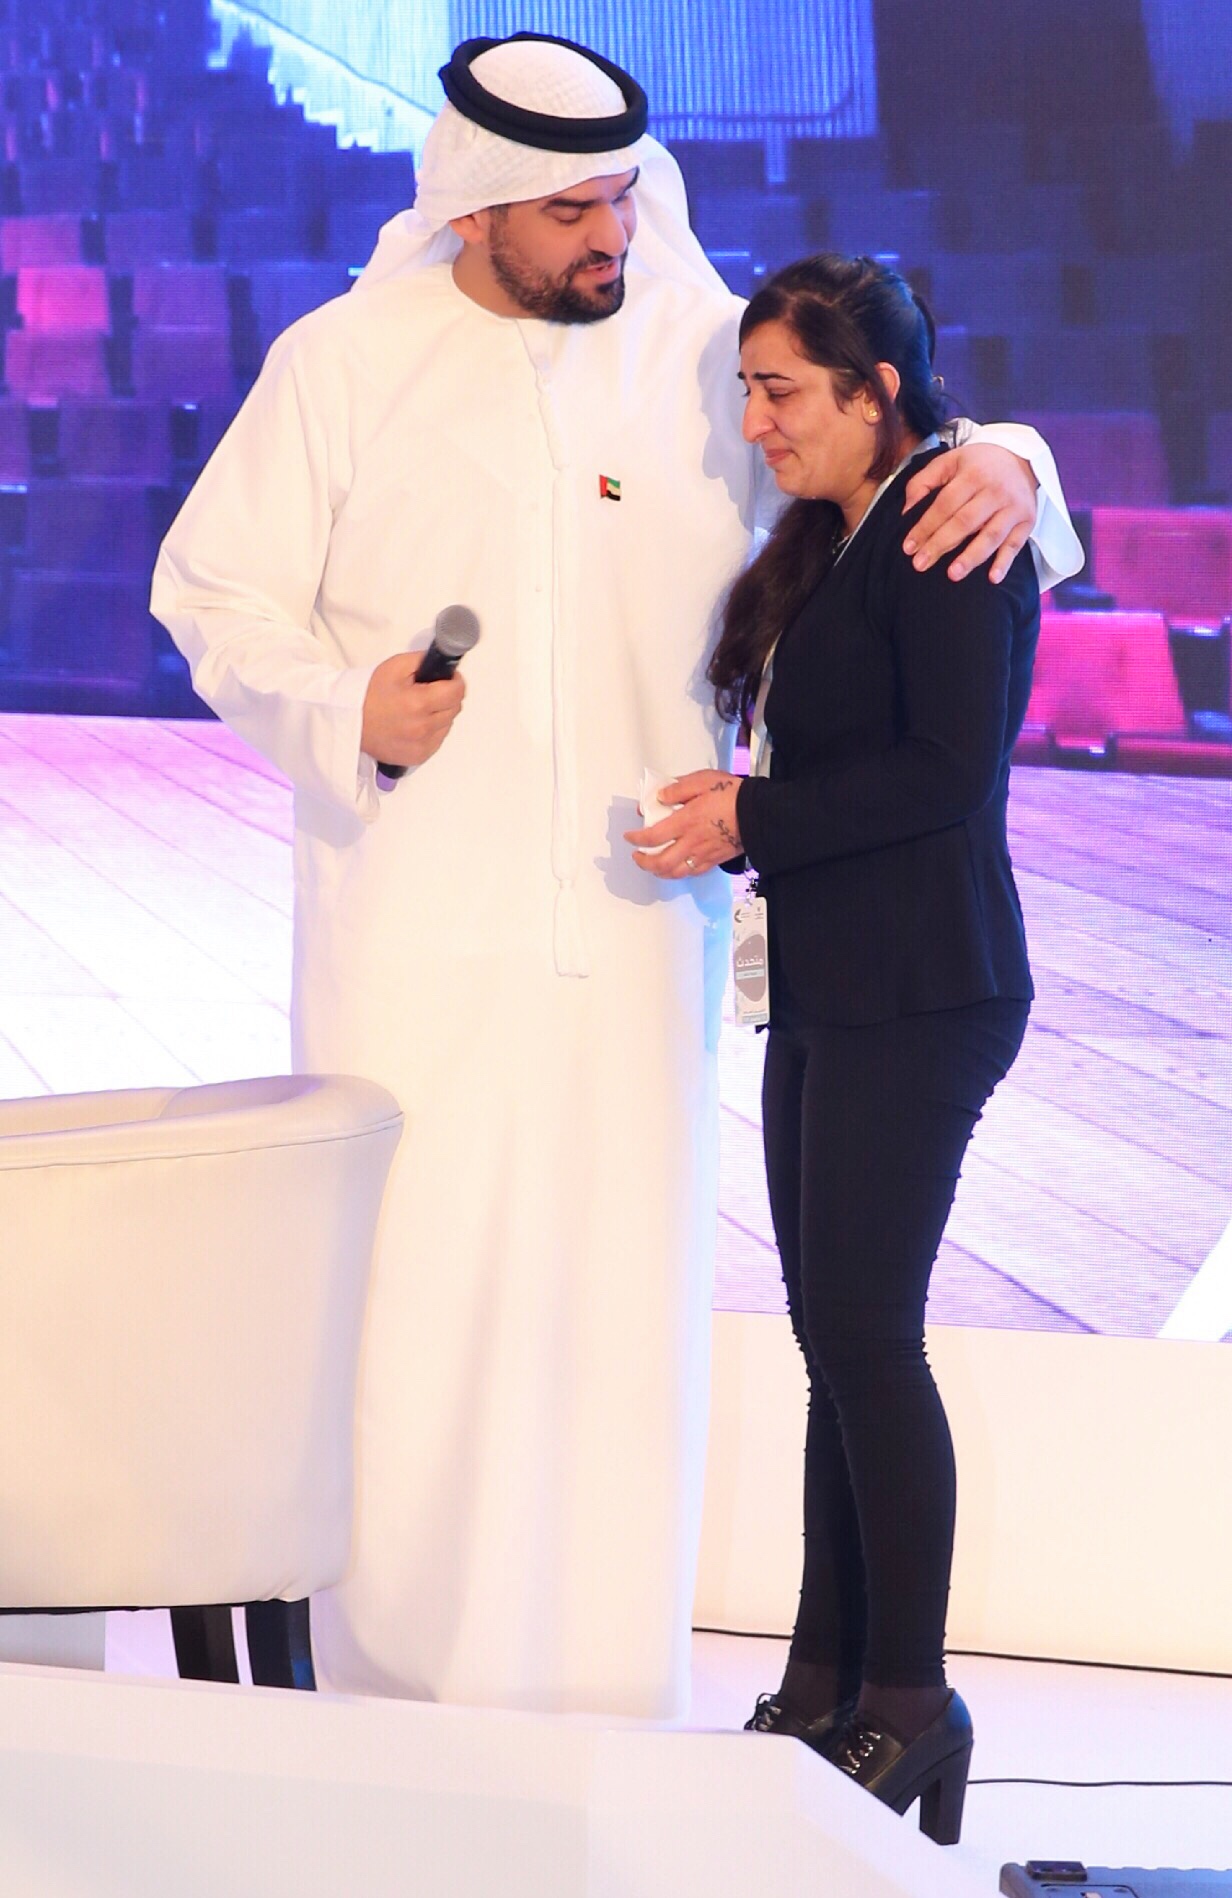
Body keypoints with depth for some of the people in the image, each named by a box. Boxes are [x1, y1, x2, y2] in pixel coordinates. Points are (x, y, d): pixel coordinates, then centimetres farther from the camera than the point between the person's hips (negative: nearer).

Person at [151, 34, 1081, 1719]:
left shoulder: (705, 349, 6)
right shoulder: (345, 363, 2)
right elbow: (214, 592, 6)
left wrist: (1001, 468, -10)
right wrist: (345, 714, -13)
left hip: (638, 932, 2)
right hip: (416, 932, -2)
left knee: (626, 1310, 4)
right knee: (411, 1307, -3)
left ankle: (609, 1703, 15)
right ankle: (400, 1708, 9)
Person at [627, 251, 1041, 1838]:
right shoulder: (829, 546, 17)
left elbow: (949, 772, -20)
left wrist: (752, 818, -18)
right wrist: (733, 812, 2)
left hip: (917, 995, -9)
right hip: (827, 990, 9)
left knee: (868, 1334, -7)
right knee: (833, 1338, 10)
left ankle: (910, 1699, 2)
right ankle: (828, 1681, 16)